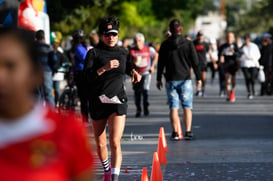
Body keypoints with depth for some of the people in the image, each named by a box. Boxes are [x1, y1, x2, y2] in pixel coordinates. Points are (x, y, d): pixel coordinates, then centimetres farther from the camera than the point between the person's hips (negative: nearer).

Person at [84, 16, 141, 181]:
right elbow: (88, 75, -15)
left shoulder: (123, 53, 9)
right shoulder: (94, 53, -2)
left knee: (115, 142, -16)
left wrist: (133, 72, 10)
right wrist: (104, 68, -27)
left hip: (118, 101, 0)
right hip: (98, 102, 0)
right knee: (100, 144, 11)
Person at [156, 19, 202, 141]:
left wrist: (159, 79, 12)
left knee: (173, 107, 3)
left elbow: (160, 64, 4)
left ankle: (175, 133, 0)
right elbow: (195, 62, -2)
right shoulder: (188, 44, -3)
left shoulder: (165, 45, 0)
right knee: (187, 107, 3)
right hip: (185, 80, -1)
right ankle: (188, 132, -3)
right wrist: (198, 78, 3)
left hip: (171, 80, 1)